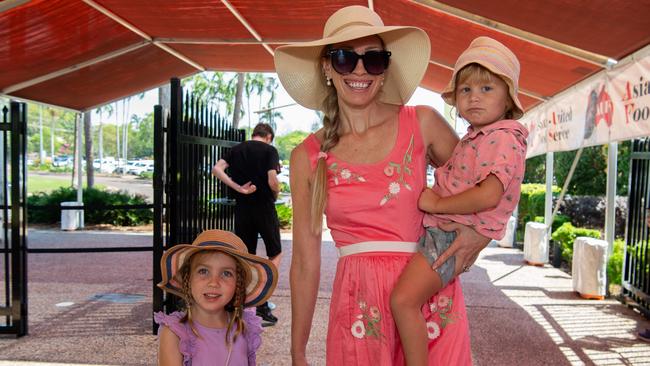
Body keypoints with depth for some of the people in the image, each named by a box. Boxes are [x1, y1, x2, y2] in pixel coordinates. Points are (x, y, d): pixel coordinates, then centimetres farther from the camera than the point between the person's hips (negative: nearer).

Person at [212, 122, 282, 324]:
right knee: (276, 254, 11)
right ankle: (262, 300, 0)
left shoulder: (237, 149, 8)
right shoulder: (269, 150, -6)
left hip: (242, 208, 4)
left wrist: (238, 188, -6)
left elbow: (216, 169, -4)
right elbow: (272, 181, -16)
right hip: (264, 207, -4)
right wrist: (276, 193, 5)